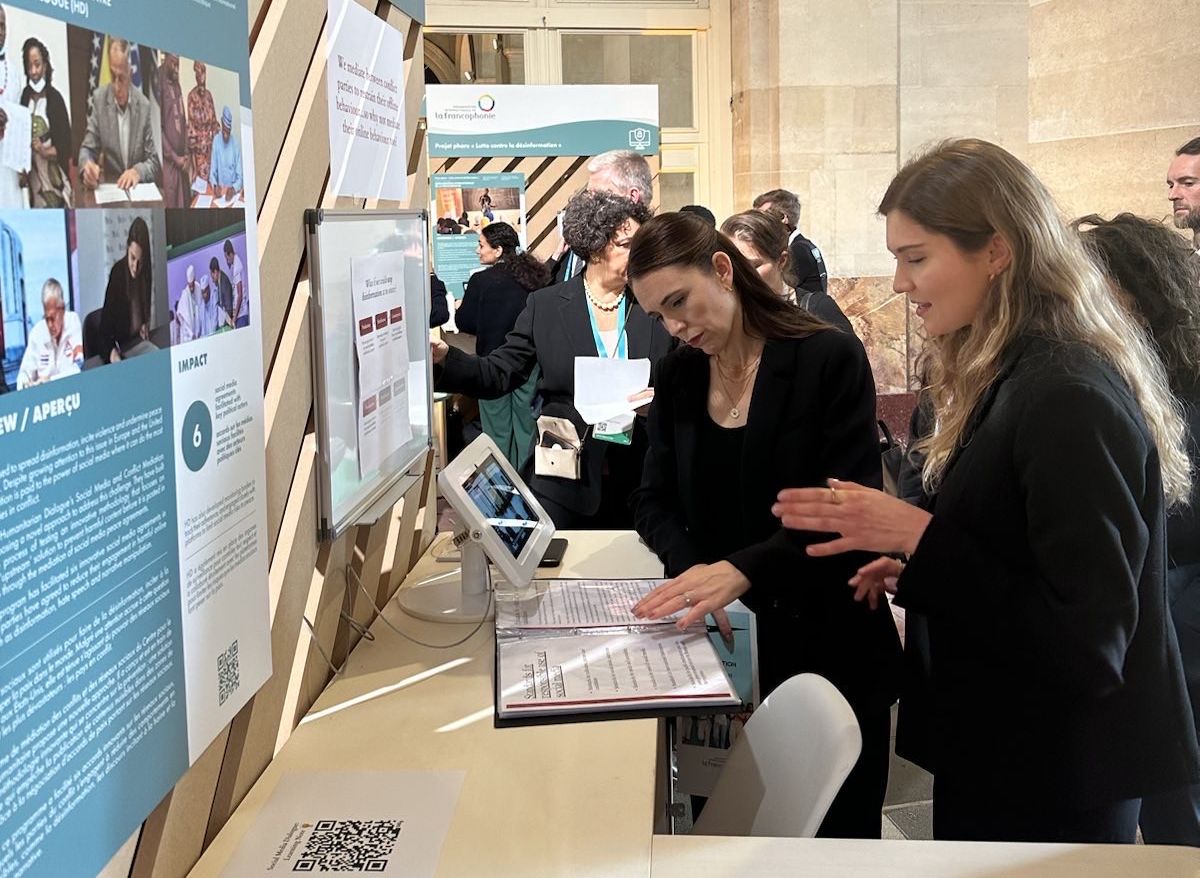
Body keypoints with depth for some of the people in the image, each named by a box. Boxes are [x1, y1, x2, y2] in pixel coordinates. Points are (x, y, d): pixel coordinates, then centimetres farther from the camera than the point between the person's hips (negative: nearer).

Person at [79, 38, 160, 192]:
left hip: (139, 191, -2)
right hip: (109, 189, 2)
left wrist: (138, 171, -20)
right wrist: (87, 165, -21)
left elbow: (154, 162, 1)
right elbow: (87, 149, 2)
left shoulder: (145, 105, -2)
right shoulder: (99, 98, 0)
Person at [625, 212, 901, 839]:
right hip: (722, 640, 4)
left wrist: (742, 570, -30)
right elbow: (655, 502, 7)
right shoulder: (677, 377, 7)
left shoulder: (830, 358, -10)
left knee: (838, 828, 8)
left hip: (825, 640, -4)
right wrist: (691, 572, -15)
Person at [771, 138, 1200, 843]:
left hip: (1053, 786, -9)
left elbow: (1088, 640, -25)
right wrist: (915, 568, 1)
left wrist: (920, 536, -25)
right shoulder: (1009, 378, 6)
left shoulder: (1069, 399, -24)